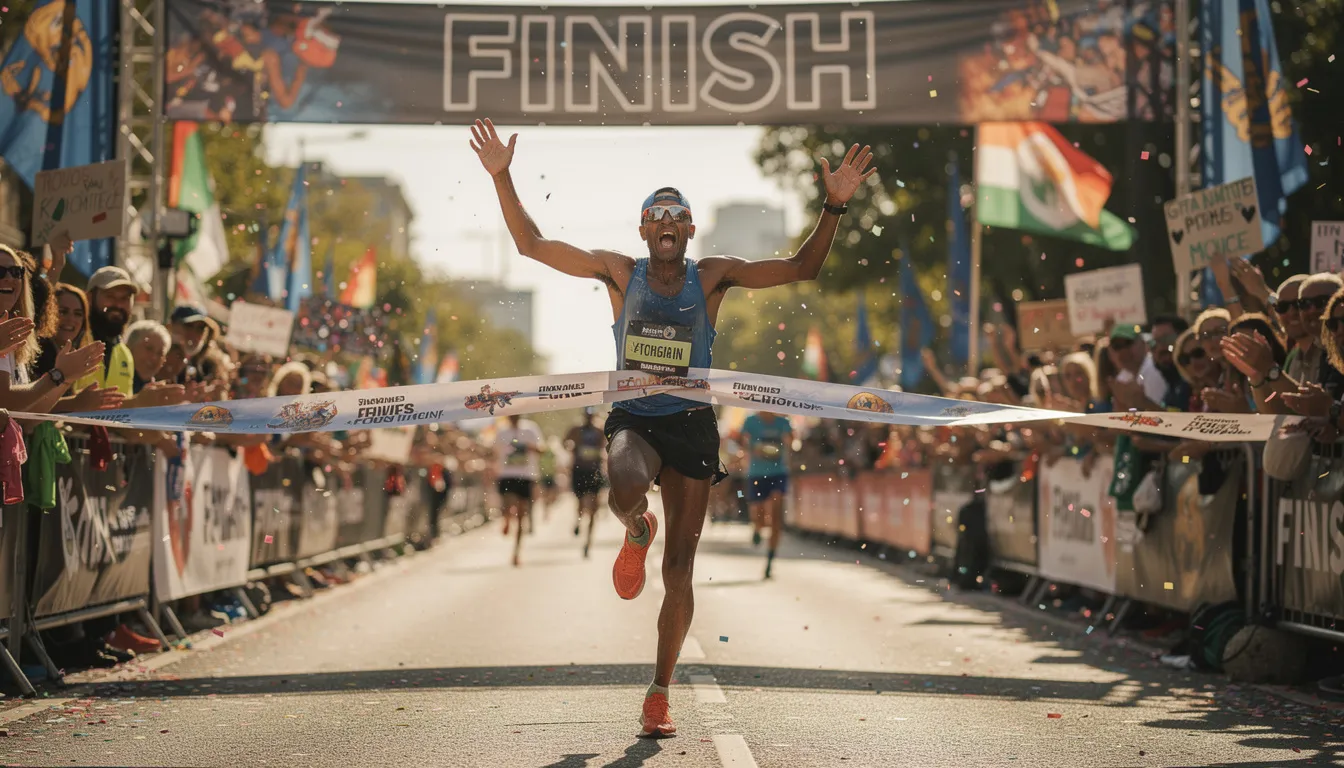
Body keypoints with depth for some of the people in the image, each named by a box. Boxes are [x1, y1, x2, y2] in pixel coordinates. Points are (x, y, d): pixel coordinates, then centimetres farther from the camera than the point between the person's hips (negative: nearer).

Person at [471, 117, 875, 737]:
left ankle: (660, 694, 15)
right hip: (631, 420, -1)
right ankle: (637, 532, 3)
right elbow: (531, 244, -2)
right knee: (625, 487, -38)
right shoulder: (619, 272, 0)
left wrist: (834, 206, -14)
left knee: (678, 570, 1)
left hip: (691, 426, 1)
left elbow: (802, 269, -2)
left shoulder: (712, 277, -1)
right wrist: (502, 178, -12)